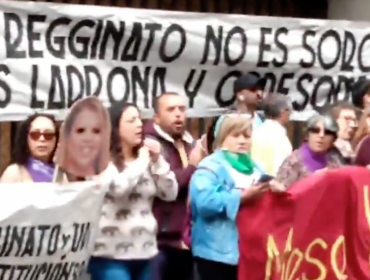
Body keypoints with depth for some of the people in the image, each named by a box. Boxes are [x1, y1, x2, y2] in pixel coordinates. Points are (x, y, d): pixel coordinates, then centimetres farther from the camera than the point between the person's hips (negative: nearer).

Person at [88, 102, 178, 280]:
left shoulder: (146, 160, 13)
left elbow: (170, 194, 9)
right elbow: (117, 187, -24)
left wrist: (158, 161, -2)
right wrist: (142, 161, -10)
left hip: (143, 252, 7)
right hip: (111, 255, -6)